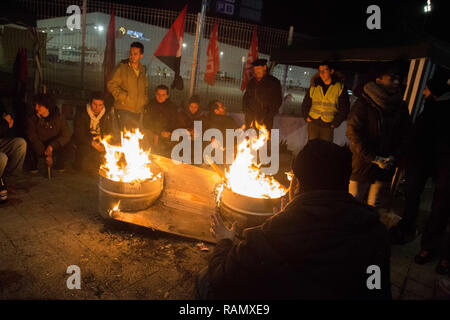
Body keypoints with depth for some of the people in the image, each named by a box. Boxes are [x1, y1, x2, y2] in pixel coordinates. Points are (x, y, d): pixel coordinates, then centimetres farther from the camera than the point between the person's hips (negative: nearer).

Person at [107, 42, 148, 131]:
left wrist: (145, 100, 10)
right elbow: (111, 85, -7)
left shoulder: (142, 69, 13)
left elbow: (145, 87, 26)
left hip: (137, 110, 5)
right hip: (123, 108, -5)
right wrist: (124, 97, -15)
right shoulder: (122, 67, -4)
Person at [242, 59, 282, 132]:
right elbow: (246, 97, 25)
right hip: (250, 118, 4)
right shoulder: (252, 82, 17)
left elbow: (278, 101, -2)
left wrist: (269, 116, -11)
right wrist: (245, 110, 10)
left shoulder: (274, 82, 2)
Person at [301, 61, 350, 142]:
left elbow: (344, 108, 2)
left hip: (328, 126, -1)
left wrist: (335, 123, -3)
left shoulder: (340, 87, 0)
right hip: (313, 123, 2)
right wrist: (306, 117, 5)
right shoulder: (314, 87, 6)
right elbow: (305, 104, 17)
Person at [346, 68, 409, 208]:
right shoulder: (363, 104, -7)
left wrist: (394, 157, -4)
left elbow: (404, 136, 12)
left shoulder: (401, 107, 7)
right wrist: (374, 158, -13)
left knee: (376, 206, 10)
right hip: (363, 163, -3)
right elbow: (353, 133, -11)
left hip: (386, 166, 4)